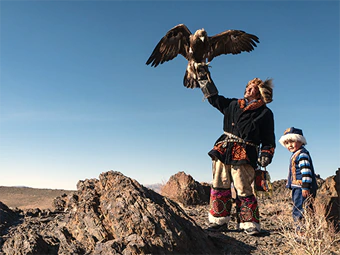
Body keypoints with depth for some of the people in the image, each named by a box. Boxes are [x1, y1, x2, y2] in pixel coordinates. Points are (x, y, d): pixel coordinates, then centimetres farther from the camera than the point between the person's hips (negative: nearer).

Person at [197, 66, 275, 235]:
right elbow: (213, 97, 28)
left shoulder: (265, 113, 9)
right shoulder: (233, 105, 20)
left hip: (244, 155, -4)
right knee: (219, 187, 3)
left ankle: (250, 224, 5)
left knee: (244, 190, -7)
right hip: (223, 150, 5)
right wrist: (204, 75, 28)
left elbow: (268, 140, 8)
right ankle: (219, 221, 12)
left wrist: (265, 156, -7)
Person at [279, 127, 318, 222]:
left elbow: (306, 170, -20)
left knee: (299, 211, -13)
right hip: (296, 187, 11)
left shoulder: (302, 154, -12)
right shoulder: (295, 155, 20)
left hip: (302, 187, -11)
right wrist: (290, 184, 29)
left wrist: (305, 186, -24)